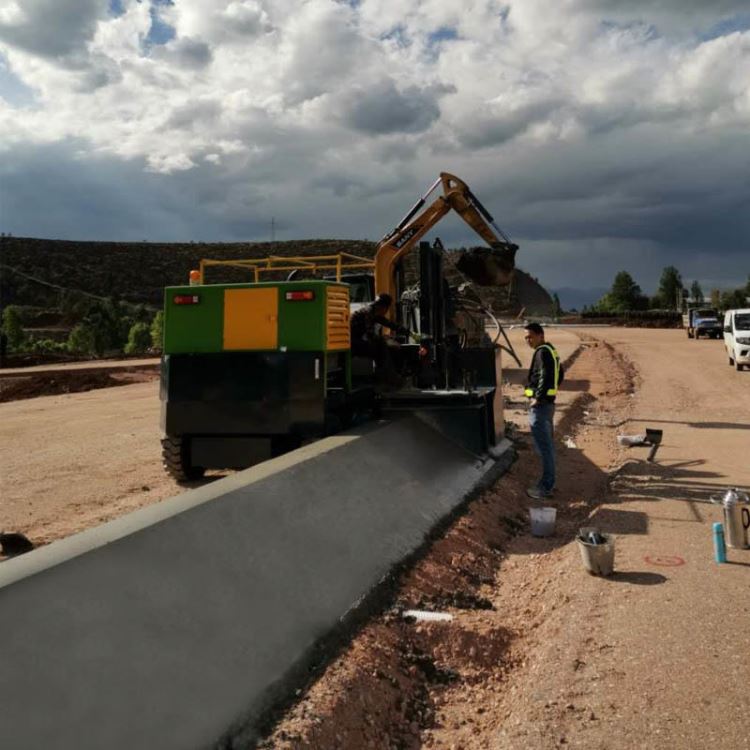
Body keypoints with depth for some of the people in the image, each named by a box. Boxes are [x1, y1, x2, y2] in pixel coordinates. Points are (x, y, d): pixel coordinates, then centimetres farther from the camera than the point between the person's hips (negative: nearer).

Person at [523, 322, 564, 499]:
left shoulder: (542, 352, -16)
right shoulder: (551, 350, 15)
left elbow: (545, 376, -25)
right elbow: (560, 374, 23)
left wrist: (538, 398, -19)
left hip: (540, 404, -11)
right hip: (548, 402, 11)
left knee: (543, 446, -6)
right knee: (548, 443, 16)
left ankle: (546, 487, -1)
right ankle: (549, 481, 26)